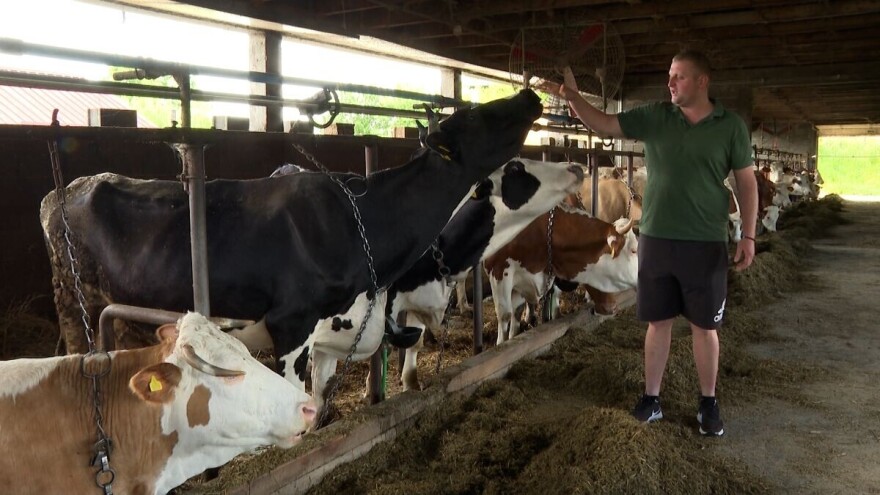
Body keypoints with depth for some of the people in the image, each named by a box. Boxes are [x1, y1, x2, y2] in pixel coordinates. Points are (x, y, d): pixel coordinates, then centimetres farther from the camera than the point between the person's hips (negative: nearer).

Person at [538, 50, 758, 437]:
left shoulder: (731, 126, -1)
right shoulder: (654, 116, 2)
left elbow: (746, 182, 2)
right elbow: (604, 124, 0)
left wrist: (748, 235, -2)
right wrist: (572, 98, -15)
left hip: (706, 243, -1)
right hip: (656, 239, 2)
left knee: (704, 326, 9)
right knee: (658, 321, 10)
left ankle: (708, 403, 24)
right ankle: (651, 398, 22)